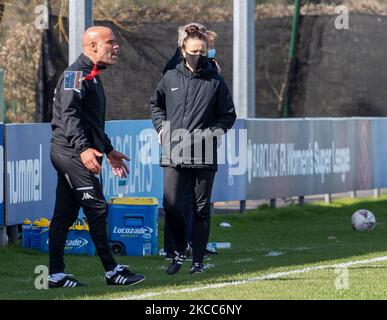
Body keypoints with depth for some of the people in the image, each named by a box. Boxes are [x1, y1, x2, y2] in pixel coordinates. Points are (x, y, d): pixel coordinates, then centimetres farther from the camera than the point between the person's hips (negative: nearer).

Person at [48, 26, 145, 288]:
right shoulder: (76, 73, -12)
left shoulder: (91, 76, 21)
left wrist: (109, 151, 33)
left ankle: (56, 274, 10)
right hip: (71, 151, -10)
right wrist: (83, 148, -33)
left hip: (78, 154, 10)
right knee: (96, 207, -10)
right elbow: (68, 114, -23)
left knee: (65, 213, 9)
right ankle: (112, 271, -8)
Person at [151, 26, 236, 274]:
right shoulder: (170, 78, 8)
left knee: (202, 209, 3)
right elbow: (156, 104, 24)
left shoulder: (215, 81, 3)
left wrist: (212, 132, -7)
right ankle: (181, 248, 16)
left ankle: (198, 260, 11)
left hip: (204, 156, -1)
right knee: (171, 205, -9)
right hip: (174, 154, 1)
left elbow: (229, 115, 8)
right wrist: (161, 127, 8)